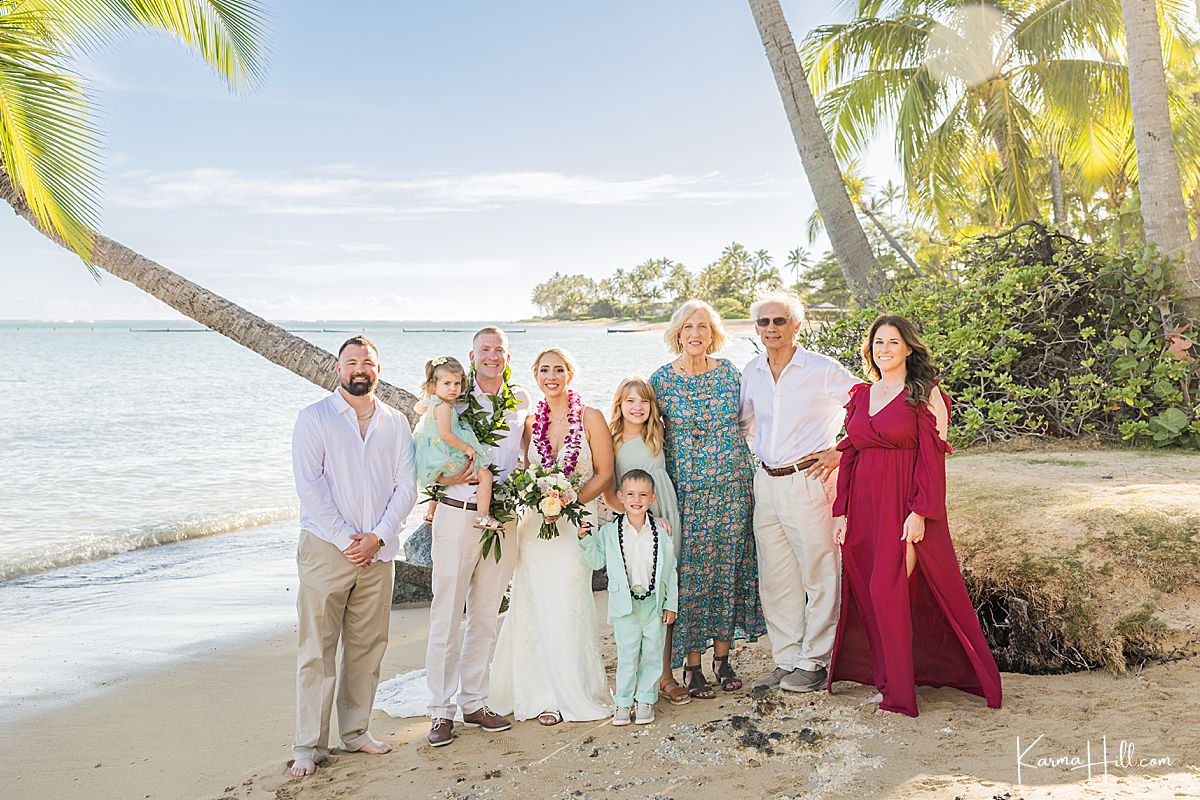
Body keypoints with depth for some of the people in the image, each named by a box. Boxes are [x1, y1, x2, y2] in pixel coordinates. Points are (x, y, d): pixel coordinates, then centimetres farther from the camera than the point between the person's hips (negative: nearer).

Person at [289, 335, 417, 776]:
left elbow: (406, 487, 5)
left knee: (367, 645, 10)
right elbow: (310, 486, -7)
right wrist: (347, 539, -12)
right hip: (326, 548, -3)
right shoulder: (314, 418, 0)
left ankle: (355, 730, 23)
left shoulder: (395, 423, 9)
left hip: (378, 551, 3)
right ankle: (309, 744, 10)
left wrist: (376, 537, -7)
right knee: (317, 649, 0)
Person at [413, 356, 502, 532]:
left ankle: (431, 514, 55)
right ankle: (483, 517, -11)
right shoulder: (443, 407, -24)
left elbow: (418, 407, 26)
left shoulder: (430, 401, 4)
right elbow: (445, 434, -30)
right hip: (449, 460, -10)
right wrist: (467, 448, -22)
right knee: (485, 475, -8)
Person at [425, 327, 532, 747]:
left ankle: (474, 702, 22)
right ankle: (442, 710, 10)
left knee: (486, 616, 11)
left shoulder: (521, 401, 8)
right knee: (447, 616, -1)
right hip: (457, 515, -3)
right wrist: (447, 477, -20)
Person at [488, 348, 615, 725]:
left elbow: (604, 473, -3)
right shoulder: (530, 422, 8)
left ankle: (573, 692, 17)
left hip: (576, 522, -3)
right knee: (536, 608, 4)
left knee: (567, 609, -1)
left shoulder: (590, 418, -3)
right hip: (535, 523, 3)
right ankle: (544, 694, 18)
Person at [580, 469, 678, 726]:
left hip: (655, 602, 1)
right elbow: (596, 562, 5)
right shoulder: (609, 532, -1)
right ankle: (623, 702, 16)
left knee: (652, 654, 9)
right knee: (626, 654, 5)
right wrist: (585, 540, -10)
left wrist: (671, 604, 3)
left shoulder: (662, 532, 0)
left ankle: (646, 700, 22)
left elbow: (670, 570, 4)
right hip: (624, 604, -1)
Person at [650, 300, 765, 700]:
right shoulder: (661, 379, -1)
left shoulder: (729, 371, 5)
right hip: (686, 488, -2)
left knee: (729, 569, 7)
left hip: (733, 484, 2)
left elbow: (742, 421, 15)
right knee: (691, 573, -1)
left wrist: (745, 469, 11)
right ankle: (692, 665, 10)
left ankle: (722, 656, 21)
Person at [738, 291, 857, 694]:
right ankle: (787, 661, 23)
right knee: (775, 580, 11)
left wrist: (841, 452, -8)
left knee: (819, 576, 2)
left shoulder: (822, 370, -7)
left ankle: (814, 664, 15)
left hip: (808, 482, -5)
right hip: (766, 483, 6)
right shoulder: (751, 372, 9)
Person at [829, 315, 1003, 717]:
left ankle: (897, 692, 5)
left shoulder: (924, 394, -3)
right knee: (868, 592, 6)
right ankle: (888, 678, 19)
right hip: (864, 506, 6)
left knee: (886, 590, -8)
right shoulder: (860, 395, 13)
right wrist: (842, 512, 7)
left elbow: (932, 457, -9)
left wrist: (920, 512, -17)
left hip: (904, 503, -6)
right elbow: (849, 454, 12)